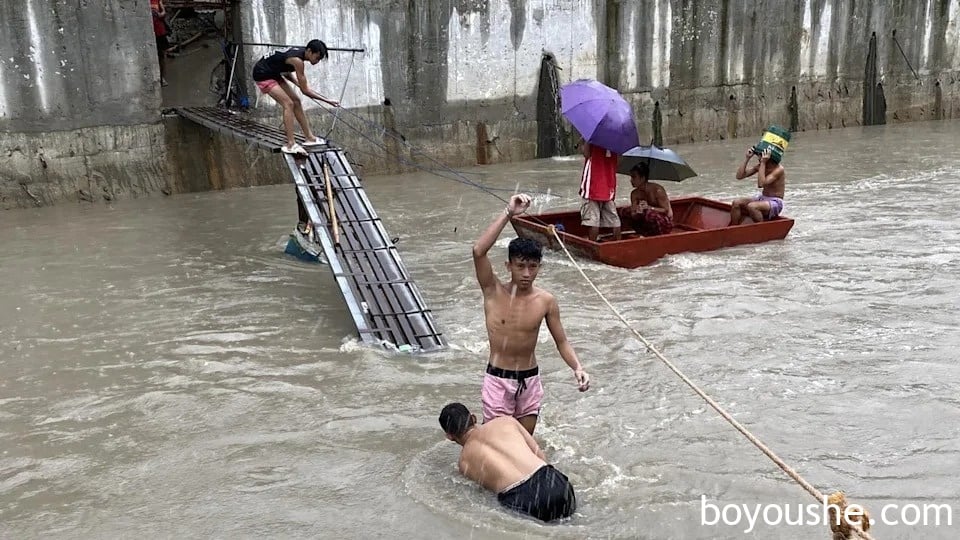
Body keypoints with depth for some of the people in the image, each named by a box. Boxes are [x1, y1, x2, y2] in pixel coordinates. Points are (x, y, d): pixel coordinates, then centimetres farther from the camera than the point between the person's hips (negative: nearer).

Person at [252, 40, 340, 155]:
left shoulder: (300, 52, -3)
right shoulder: (297, 60, -29)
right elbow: (305, 90, -25)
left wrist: (297, 83, -4)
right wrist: (327, 100, -24)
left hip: (273, 73, 10)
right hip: (262, 75, -10)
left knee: (296, 101, 9)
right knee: (288, 104, -17)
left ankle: (309, 137, 15)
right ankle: (290, 145, -18)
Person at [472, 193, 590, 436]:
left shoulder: (546, 301, -6)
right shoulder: (494, 292, -13)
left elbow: (561, 341, 2)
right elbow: (478, 251, -29)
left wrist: (578, 367, -17)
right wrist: (508, 213, -32)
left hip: (530, 381, 3)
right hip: (498, 380, -2)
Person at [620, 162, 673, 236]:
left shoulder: (657, 190, -22)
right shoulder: (634, 194, -5)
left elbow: (666, 210, -19)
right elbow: (633, 214, -10)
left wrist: (649, 208, -33)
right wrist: (636, 213, -35)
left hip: (664, 222, -5)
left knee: (649, 213, -36)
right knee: (625, 211, -13)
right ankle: (647, 234, -3)